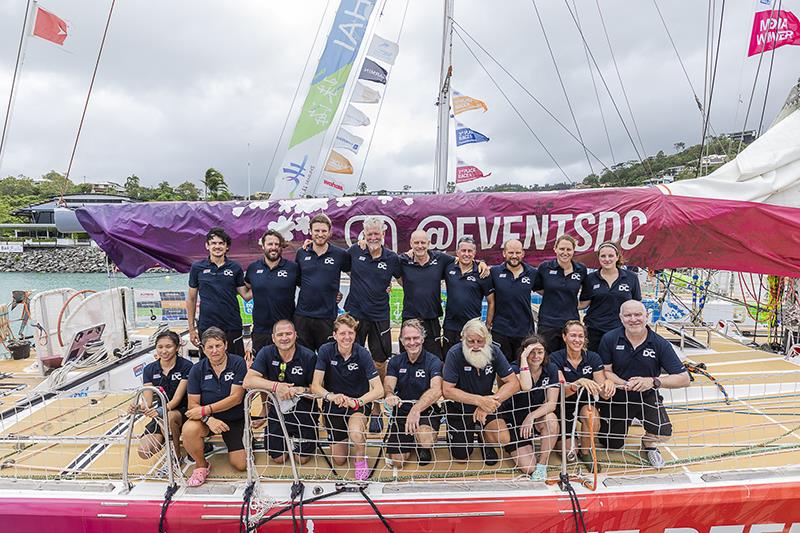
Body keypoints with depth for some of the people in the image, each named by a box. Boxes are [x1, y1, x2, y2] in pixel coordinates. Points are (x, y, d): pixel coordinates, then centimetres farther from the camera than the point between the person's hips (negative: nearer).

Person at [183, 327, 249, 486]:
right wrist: (208, 419, -29)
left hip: (235, 419, -1)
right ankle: (201, 466, -3)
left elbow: (236, 398, -18)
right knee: (189, 430, -33)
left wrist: (205, 410, -23)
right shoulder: (198, 369, -8)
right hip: (207, 419, 1)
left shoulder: (238, 363, -14)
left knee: (241, 465, -5)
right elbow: (193, 405, -10)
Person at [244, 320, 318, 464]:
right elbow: (247, 381, -22)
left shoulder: (309, 356, -15)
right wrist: (275, 386, -35)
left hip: (304, 410, -1)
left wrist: (302, 390, -31)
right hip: (277, 409, 2)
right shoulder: (266, 353, -11)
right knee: (278, 457, 7)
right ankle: (287, 439, 38)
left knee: (303, 459, 4)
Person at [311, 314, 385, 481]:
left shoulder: (362, 354, -18)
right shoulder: (325, 351, -14)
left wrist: (357, 402, -37)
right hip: (333, 404, 2)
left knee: (356, 433, -34)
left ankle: (361, 459, -1)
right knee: (339, 460, 7)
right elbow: (315, 386, -15)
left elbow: (378, 390, -22)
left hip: (359, 402, -2)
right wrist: (331, 396, -35)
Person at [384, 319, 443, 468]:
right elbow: (388, 385, -11)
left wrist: (416, 409, -46)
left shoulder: (433, 361, -11)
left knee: (424, 438, -34)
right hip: (402, 411, 3)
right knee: (397, 461, -6)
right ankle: (410, 442, 29)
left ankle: (425, 449, 6)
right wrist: (390, 395, -38)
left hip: (427, 411, -3)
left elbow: (436, 390, -28)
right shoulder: (395, 362, 2)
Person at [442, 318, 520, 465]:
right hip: (459, 407, -2)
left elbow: (514, 383, -15)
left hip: (485, 405, 2)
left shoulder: (494, 351, -14)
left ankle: (485, 439, 15)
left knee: (503, 439, -20)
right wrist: (479, 400, -35)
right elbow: (447, 391, -24)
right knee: (462, 457, -2)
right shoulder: (454, 354, -22)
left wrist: (489, 402, -28)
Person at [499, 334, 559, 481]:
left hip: (538, 415, 3)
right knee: (528, 468, -14)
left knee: (551, 419, -33)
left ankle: (542, 465, -13)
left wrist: (531, 416, -29)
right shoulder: (515, 369, -17)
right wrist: (523, 358, -35)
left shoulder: (551, 369, -8)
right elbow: (526, 387, -40)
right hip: (513, 419, -3)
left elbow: (552, 403, -15)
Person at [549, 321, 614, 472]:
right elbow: (562, 391, -26)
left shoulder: (593, 358, -9)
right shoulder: (556, 358, -16)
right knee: (569, 455, -12)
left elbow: (603, 394, -14)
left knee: (591, 414, -34)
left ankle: (585, 451, -5)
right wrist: (579, 383, -47)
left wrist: (608, 383, -38)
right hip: (563, 407, -2)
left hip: (585, 404, 2)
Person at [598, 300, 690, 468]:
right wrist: (625, 384, -27)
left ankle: (649, 443, 15)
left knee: (663, 433, -24)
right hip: (618, 398, 1)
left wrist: (654, 381, -32)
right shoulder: (609, 339, -15)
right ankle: (625, 422, 42)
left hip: (648, 397, 0)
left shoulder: (660, 344, -15)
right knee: (612, 445, 7)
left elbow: (684, 378, -17)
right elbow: (605, 371, -9)